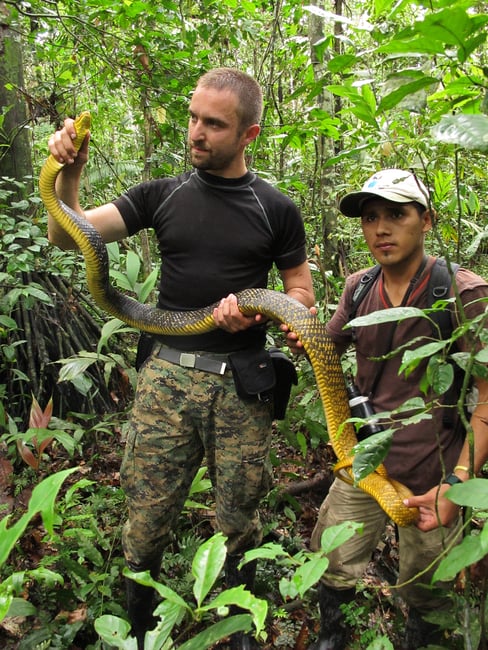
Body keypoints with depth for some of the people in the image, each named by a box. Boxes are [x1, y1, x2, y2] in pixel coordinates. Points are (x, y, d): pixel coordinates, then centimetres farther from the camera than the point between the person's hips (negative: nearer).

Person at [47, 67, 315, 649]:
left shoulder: (276, 209, 3)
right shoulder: (163, 196, 6)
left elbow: (302, 293, 9)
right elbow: (66, 236, 3)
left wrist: (255, 308, -11)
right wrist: (69, 172, -14)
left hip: (242, 385, 0)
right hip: (167, 376, 1)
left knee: (238, 523, 11)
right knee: (146, 520, 6)